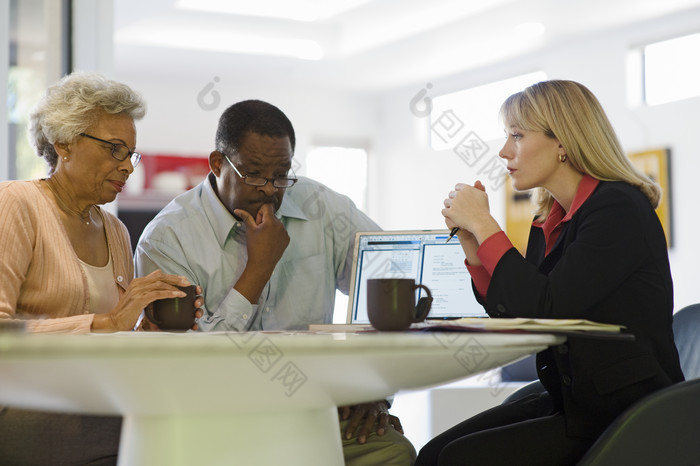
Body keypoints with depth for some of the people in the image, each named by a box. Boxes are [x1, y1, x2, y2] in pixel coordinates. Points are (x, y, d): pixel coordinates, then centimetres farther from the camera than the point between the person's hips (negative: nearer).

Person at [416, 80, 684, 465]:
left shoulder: (619, 209, -15)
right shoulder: (548, 222, 12)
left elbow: (546, 310, -23)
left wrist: (483, 225, -14)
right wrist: (473, 245, 3)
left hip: (627, 414, -8)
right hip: (570, 404, 8)